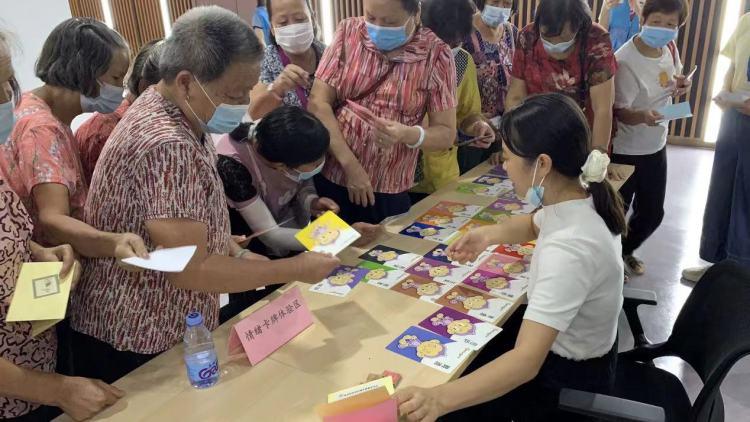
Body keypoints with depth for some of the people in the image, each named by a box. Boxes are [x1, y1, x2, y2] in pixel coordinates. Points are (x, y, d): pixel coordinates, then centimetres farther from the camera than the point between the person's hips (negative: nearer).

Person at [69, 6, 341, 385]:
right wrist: (294, 270, -21)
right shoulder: (167, 145, -30)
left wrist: (238, 255, 0)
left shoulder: (185, 119, 1)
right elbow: (189, 271, -29)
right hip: (138, 345, -9)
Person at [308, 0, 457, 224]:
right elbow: (318, 103, -6)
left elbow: (446, 133, -6)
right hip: (329, 181, 2)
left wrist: (408, 135, -27)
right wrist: (350, 165, -15)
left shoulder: (436, 54, -7)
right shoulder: (348, 32, -2)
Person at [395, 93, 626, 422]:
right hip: (574, 345, 8)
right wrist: (489, 235, -8)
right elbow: (536, 224, 12)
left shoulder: (567, 251, -39)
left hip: (568, 377, -8)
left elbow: (527, 361, -44)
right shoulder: (582, 195, -12)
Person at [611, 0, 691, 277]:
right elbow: (619, 112, -23)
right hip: (626, 151, -7)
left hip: (656, 146, 8)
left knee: (653, 212, 20)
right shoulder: (625, 61, -25)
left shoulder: (669, 47, -3)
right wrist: (642, 116, -43)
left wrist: (681, 84, -6)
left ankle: (626, 250, 45)